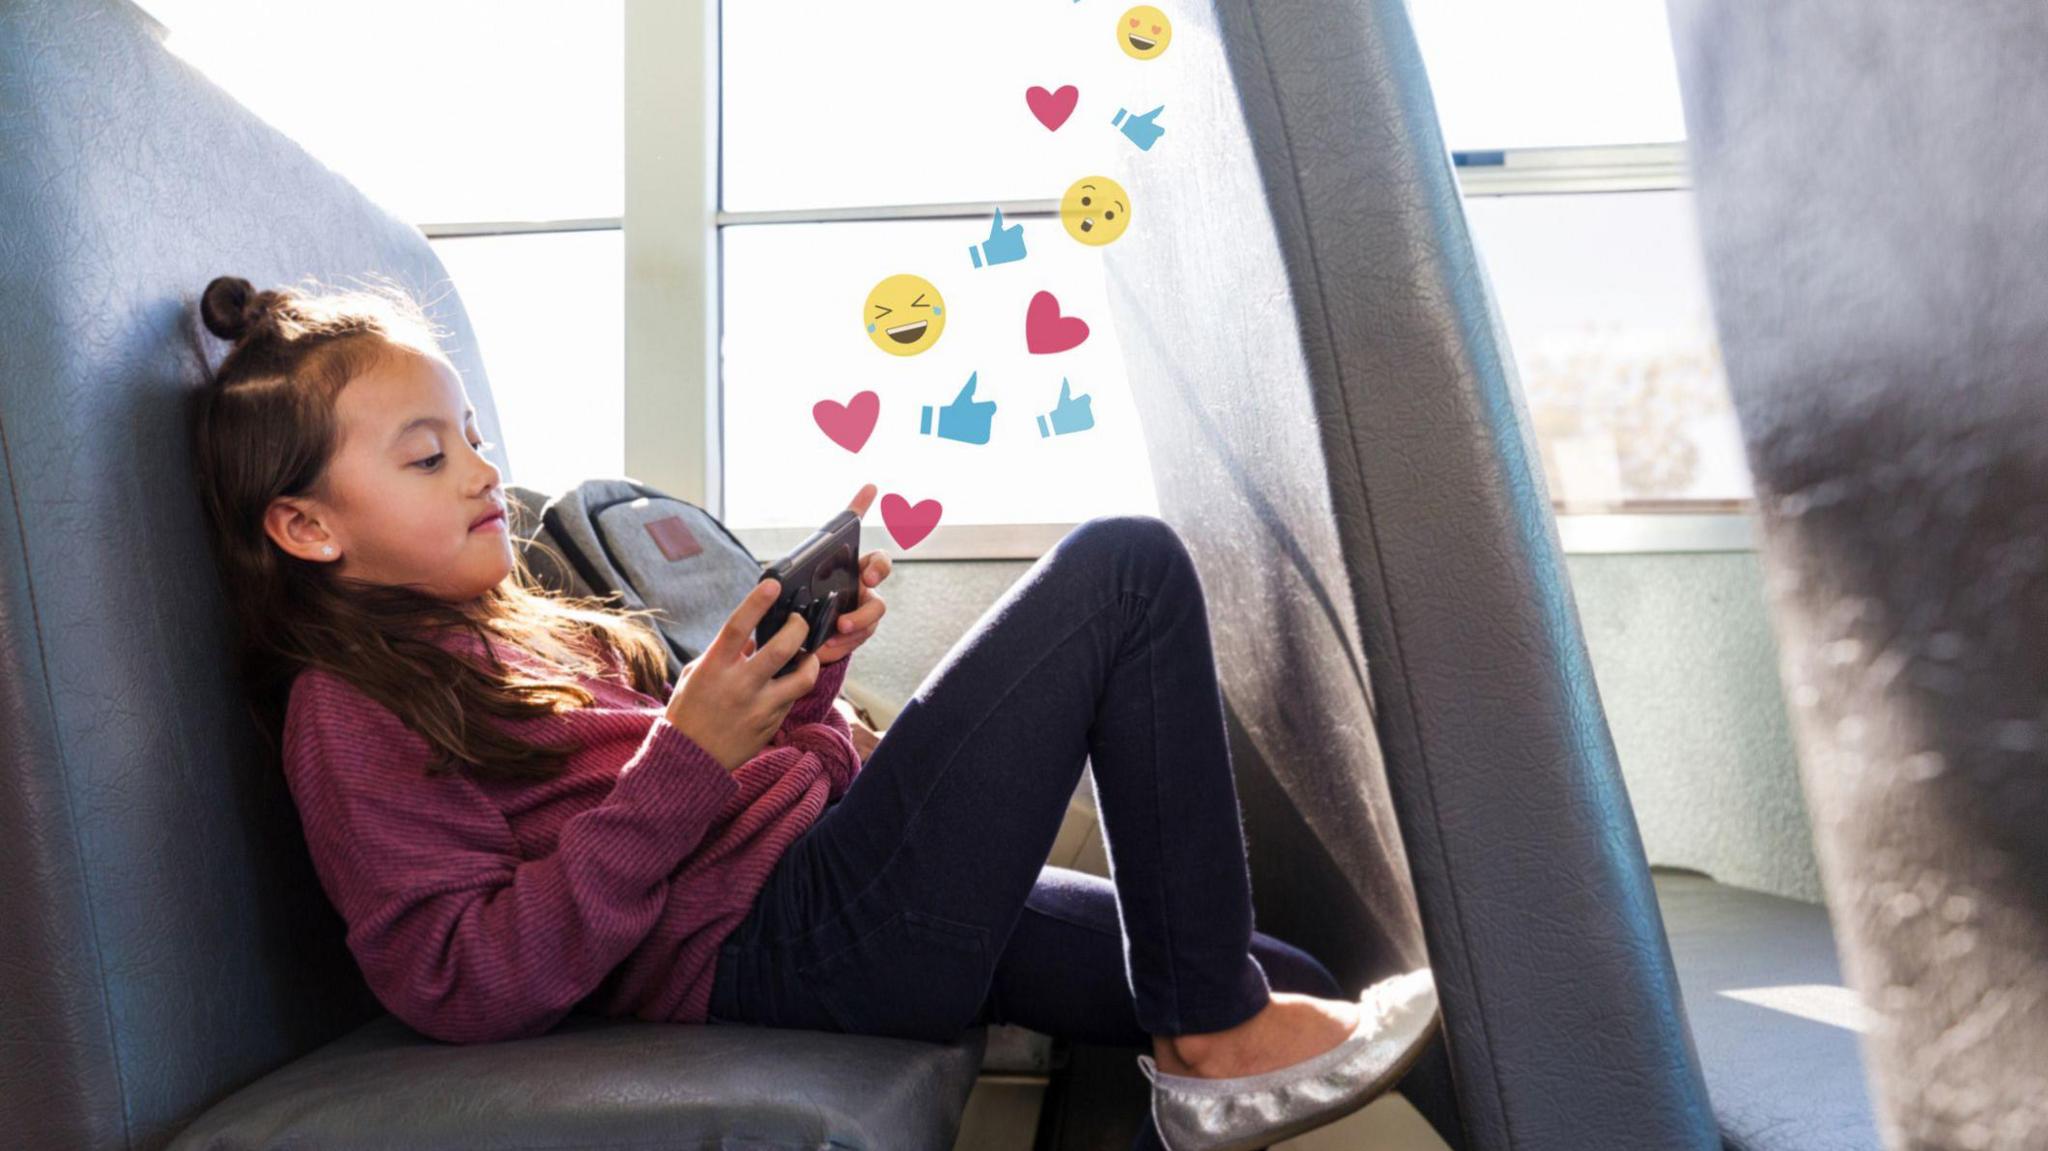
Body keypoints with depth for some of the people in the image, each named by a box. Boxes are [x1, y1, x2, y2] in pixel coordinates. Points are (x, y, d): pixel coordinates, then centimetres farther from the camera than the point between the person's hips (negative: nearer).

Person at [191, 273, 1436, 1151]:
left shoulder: (519, 627, 23)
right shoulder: (356, 709, -3)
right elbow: (463, 990, -15)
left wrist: (802, 675, 2)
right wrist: (687, 758, -20)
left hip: (841, 876, 9)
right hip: (792, 941, -9)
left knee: (1293, 989, 5)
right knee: (1125, 568, -13)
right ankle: (1217, 1040, -7)